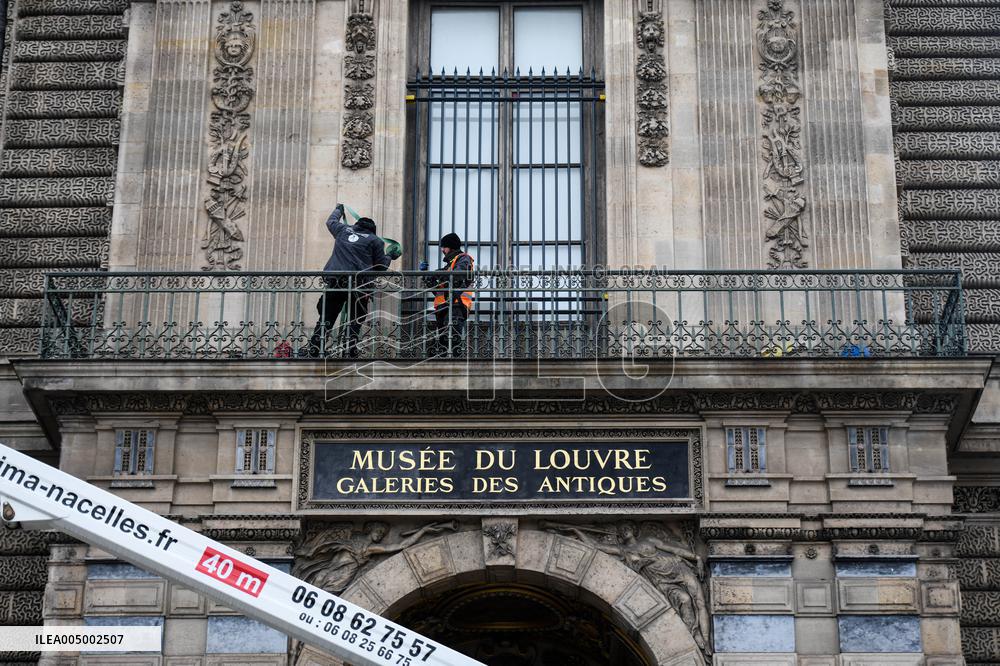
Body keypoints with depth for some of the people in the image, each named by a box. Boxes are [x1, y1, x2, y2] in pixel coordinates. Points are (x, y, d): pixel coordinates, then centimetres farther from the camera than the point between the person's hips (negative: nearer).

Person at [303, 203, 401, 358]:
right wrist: (390, 257, 30)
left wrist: (338, 209, 61)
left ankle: (312, 351, -3)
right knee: (355, 321, 4)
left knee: (326, 318, 4)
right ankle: (352, 352, -5)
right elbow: (381, 267, 10)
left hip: (335, 281, 2)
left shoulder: (343, 230, 20)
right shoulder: (375, 241, 11)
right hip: (359, 284, -2)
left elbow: (331, 221, 42)